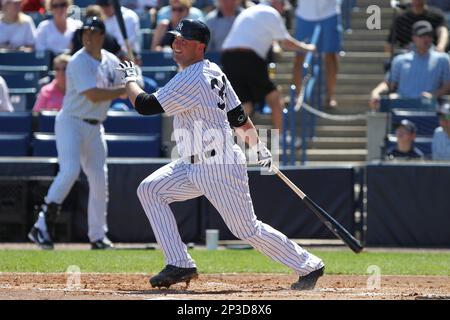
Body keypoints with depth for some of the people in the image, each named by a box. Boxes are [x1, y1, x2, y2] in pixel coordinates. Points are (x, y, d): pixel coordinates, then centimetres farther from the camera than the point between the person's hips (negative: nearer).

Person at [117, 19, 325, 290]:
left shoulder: (191, 80, -20)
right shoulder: (213, 72, 9)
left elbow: (145, 105, -19)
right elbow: (237, 115, 16)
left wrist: (130, 79, -1)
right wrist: (258, 146, 24)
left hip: (220, 168, -10)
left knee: (247, 229, -4)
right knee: (150, 190, 2)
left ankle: (309, 266, 11)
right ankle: (180, 265, -1)